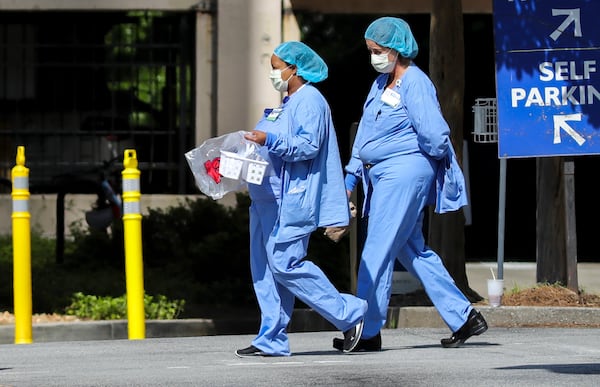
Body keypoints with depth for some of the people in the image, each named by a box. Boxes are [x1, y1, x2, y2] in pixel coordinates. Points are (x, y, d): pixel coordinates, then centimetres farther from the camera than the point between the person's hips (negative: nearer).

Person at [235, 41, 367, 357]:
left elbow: (309, 146, -22)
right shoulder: (290, 103, 21)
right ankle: (271, 341, 7)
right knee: (264, 268, 6)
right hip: (269, 200, 11)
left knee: (285, 264, -15)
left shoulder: (310, 101, -11)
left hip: (291, 200, -11)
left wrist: (270, 140, -28)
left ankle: (348, 314, -6)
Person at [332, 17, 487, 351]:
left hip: (405, 172, -10)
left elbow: (434, 135, -18)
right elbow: (365, 133, 18)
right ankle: (464, 317, 17)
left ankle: (368, 332, -4)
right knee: (412, 251, 12)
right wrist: (353, 174, 13)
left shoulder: (415, 83, -13)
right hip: (382, 175, 10)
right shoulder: (381, 84, 14)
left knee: (378, 252, -8)